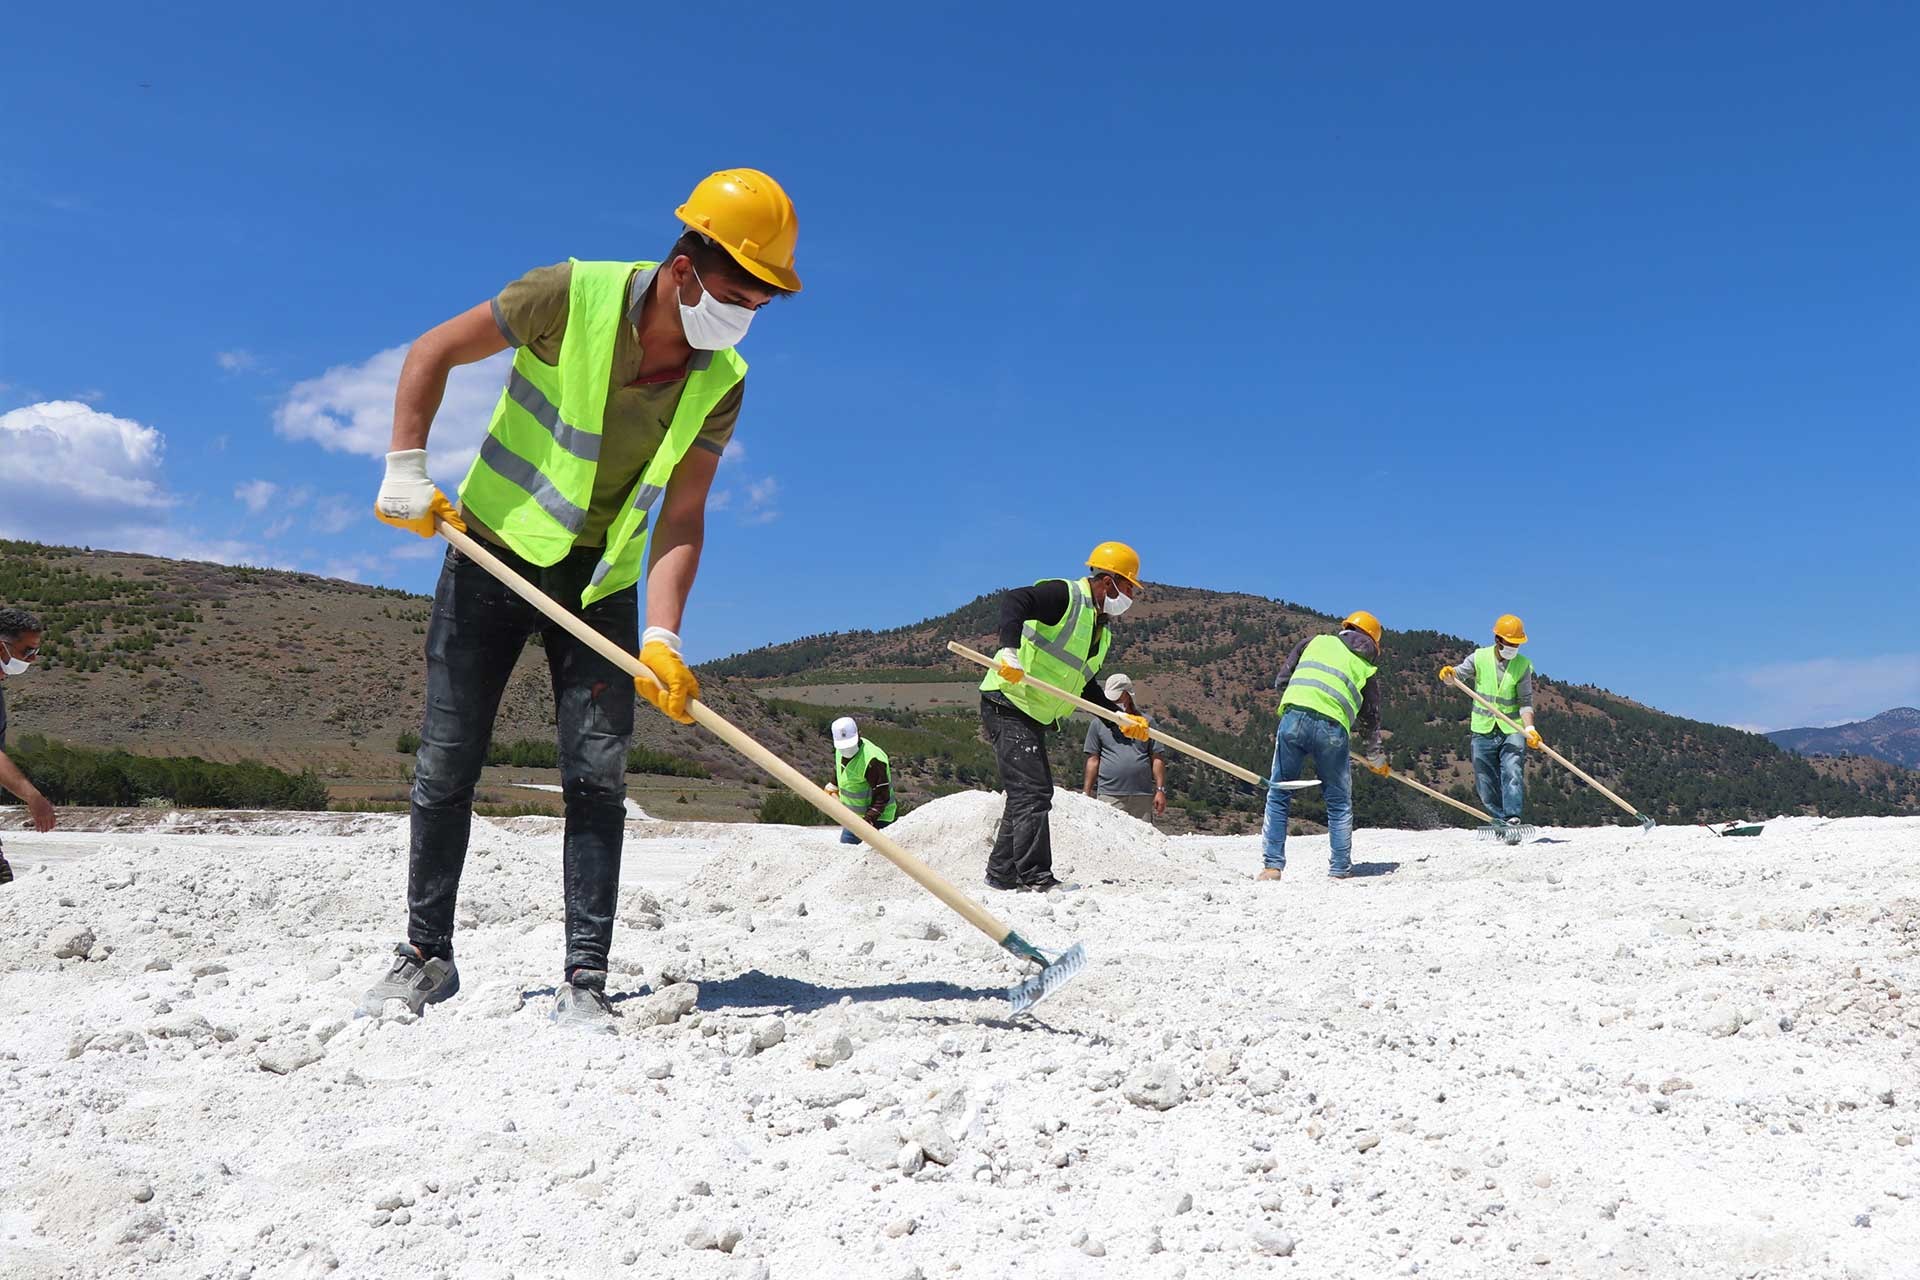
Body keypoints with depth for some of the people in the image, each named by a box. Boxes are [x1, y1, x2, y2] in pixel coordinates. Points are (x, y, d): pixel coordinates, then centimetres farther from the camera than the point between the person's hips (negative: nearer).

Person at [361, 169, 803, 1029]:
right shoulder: (574, 296, -17)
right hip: (494, 554, -2)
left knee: (597, 778, -6)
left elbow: (680, 520, -12)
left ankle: (584, 982, 1)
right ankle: (425, 955, 19)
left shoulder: (720, 383, -8)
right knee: (445, 767, 2)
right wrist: (407, 470, -15)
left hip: (601, 581, 2)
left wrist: (661, 640, -24)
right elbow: (432, 353, -7)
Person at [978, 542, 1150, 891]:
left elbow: (1084, 685, 22)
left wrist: (1120, 717, 12)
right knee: (1032, 793, -14)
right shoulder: (1066, 595, -11)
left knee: (1030, 793, 16)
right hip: (1007, 705, -10)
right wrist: (1010, 650, -40)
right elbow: (1013, 600, -26)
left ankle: (1002, 872, 25)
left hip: (1034, 717, 10)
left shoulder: (1103, 628, 18)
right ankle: (1036, 878, -13)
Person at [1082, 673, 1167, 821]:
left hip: (1143, 797, 1)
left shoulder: (1146, 722, 11)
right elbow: (1093, 760, 9)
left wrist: (1160, 790, 2)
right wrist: (1087, 795, 4)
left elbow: (1157, 759, 10)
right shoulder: (1099, 723, 10)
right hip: (1109, 797, -1)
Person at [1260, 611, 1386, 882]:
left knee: (1279, 795, 11)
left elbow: (1281, 679, 20)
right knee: (1339, 803, 16)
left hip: (1294, 717, 0)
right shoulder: (1366, 667, 22)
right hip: (1333, 728, 0)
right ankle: (1340, 869, 15)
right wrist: (1375, 758, 41)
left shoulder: (1316, 642, 23)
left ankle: (1273, 865, 6)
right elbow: (1370, 719, 26)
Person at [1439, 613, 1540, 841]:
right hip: (1483, 730, 2)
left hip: (1512, 730, -2)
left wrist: (1529, 728, -20)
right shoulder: (1480, 658, -2)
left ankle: (1512, 819, -24)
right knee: (1486, 781, 5)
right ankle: (1500, 820, 18)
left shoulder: (1523, 666, -3)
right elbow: (1458, 674, -2)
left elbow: (1525, 702, -5)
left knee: (1512, 773, -20)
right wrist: (1448, 674, -27)